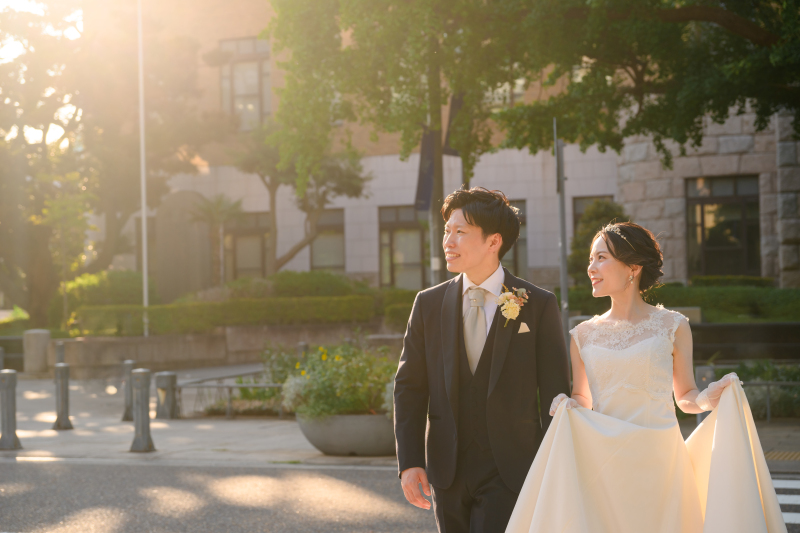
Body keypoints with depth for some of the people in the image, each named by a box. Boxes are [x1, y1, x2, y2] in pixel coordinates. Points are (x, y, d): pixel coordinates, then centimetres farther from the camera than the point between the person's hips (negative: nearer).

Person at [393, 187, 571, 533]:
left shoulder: (538, 305, -3)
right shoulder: (429, 304, 6)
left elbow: (555, 395, -1)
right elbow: (409, 387, 6)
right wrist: (409, 462, -3)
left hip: (509, 472, -3)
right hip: (447, 472, 4)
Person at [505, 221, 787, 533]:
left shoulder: (672, 326, 2)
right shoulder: (583, 336, 8)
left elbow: (685, 396, 9)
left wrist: (706, 399, -12)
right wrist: (567, 407, -5)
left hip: (659, 460, -2)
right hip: (602, 465, 2)